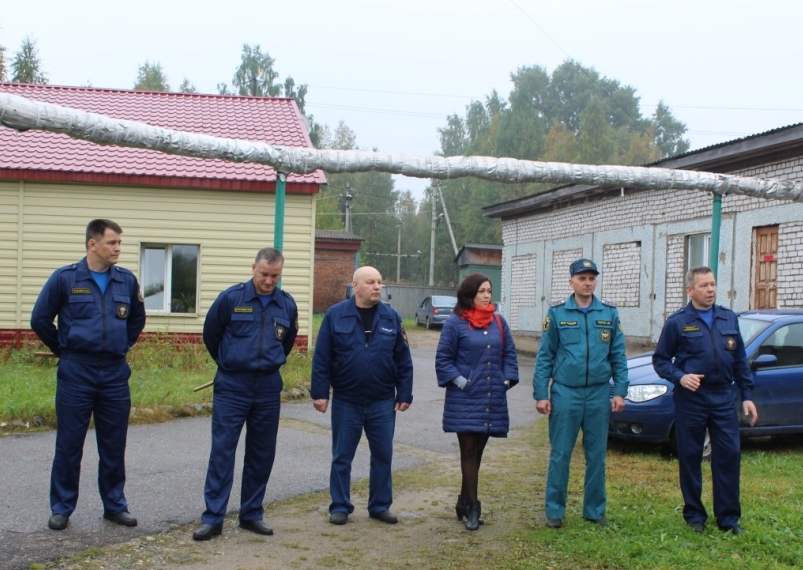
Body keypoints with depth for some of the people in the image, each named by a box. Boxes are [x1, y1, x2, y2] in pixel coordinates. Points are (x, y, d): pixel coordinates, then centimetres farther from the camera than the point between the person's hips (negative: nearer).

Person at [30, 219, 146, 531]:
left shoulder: (127, 280, 3)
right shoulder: (64, 278, -6)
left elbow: (137, 319, 20)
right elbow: (40, 319, 2)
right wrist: (63, 350, 7)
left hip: (115, 374, 3)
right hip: (76, 373, -3)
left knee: (114, 445, 9)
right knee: (69, 445, 4)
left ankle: (115, 504, 21)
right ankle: (61, 507, 16)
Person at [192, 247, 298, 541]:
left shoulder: (287, 305, 3)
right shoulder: (230, 298, -7)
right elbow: (210, 334, 7)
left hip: (268, 388, 3)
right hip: (232, 386, -3)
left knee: (262, 454, 8)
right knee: (222, 451, -4)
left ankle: (252, 514, 20)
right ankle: (212, 518, 0)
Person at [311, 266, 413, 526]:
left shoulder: (391, 317, 2)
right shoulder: (336, 315, -4)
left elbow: (403, 360, 5)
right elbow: (321, 358, -4)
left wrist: (404, 394, 1)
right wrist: (320, 392, -7)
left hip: (383, 403, 2)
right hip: (346, 402, -2)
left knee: (383, 456, 9)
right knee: (342, 457, 7)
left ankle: (380, 505, 22)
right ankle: (340, 506, 19)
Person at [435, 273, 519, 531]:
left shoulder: (498, 322, 9)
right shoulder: (455, 323, -4)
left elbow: (509, 354, 15)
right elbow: (443, 358, -3)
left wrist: (507, 380, 3)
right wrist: (460, 381, -11)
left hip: (492, 400, 5)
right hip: (465, 400, -4)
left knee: (477, 452, 11)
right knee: (469, 452, -2)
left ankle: (464, 501, 23)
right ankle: (472, 507, 4)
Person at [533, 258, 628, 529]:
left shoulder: (609, 314, 5)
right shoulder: (557, 314, 0)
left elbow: (618, 356, 7)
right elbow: (544, 357, 0)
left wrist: (620, 391, 0)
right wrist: (541, 394, -5)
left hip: (599, 394, 2)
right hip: (565, 393, -2)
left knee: (596, 455, 9)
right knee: (560, 455, 3)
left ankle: (595, 510, 21)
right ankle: (554, 511, 13)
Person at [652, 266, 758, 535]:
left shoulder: (729, 318, 9)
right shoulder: (677, 321, -2)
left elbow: (740, 361, 12)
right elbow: (660, 359, 0)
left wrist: (747, 395, 8)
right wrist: (680, 377, -17)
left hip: (724, 396, 3)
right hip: (691, 398, -3)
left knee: (729, 454, 0)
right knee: (690, 457, 4)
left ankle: (729, 517, 9)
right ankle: (694, 514, 17)